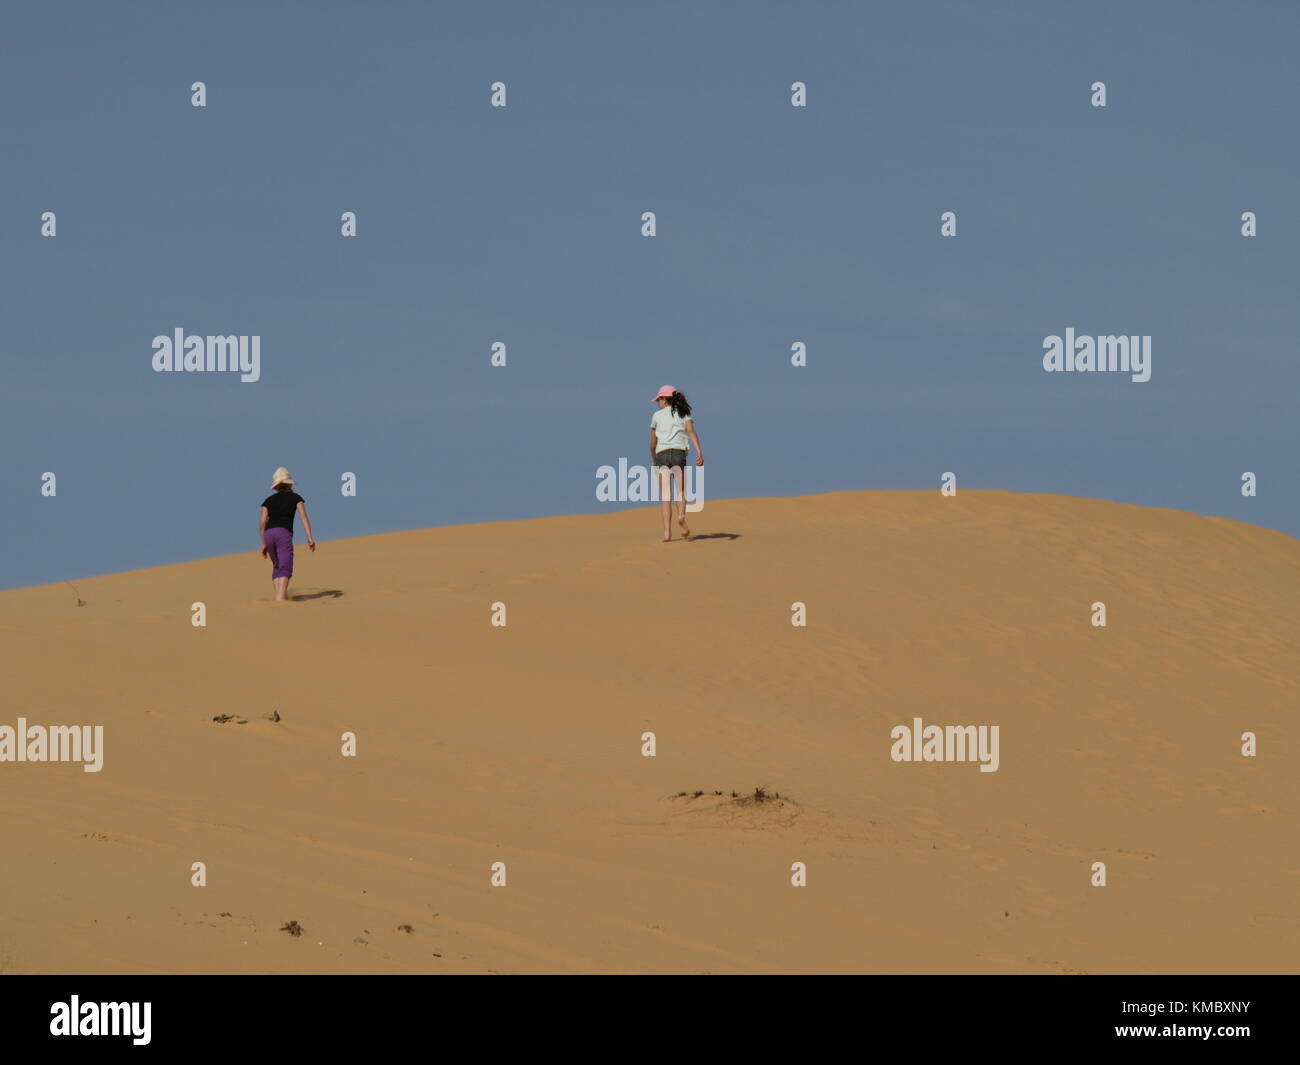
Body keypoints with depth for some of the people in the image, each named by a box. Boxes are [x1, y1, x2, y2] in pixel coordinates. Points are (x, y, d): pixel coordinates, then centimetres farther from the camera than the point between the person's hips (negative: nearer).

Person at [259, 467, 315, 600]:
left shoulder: (269, 500, 20)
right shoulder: (295, 497, 14)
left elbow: (262, 523, 12)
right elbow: (304, 517, 2)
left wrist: (264, 544, 17)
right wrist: (310, 538, -3)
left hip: (268, 534, 4)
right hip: (284, 533, -4)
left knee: (276, 566, 20)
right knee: (285, 568, -11)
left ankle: (279, 595, 10)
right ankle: (280, 597, -30)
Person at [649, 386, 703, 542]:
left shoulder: (657, 416, 14)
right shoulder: (683, 413, 14)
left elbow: (653, 444, 17)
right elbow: (691, 431, -4)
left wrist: (654, 461, 32)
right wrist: (699, 452, -13)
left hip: (662, 454, 0)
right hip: (679, 453, 0)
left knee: (665, 495, -3)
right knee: (681, 493, 7)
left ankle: (667, 530, -17)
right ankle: (681, 515, -26)